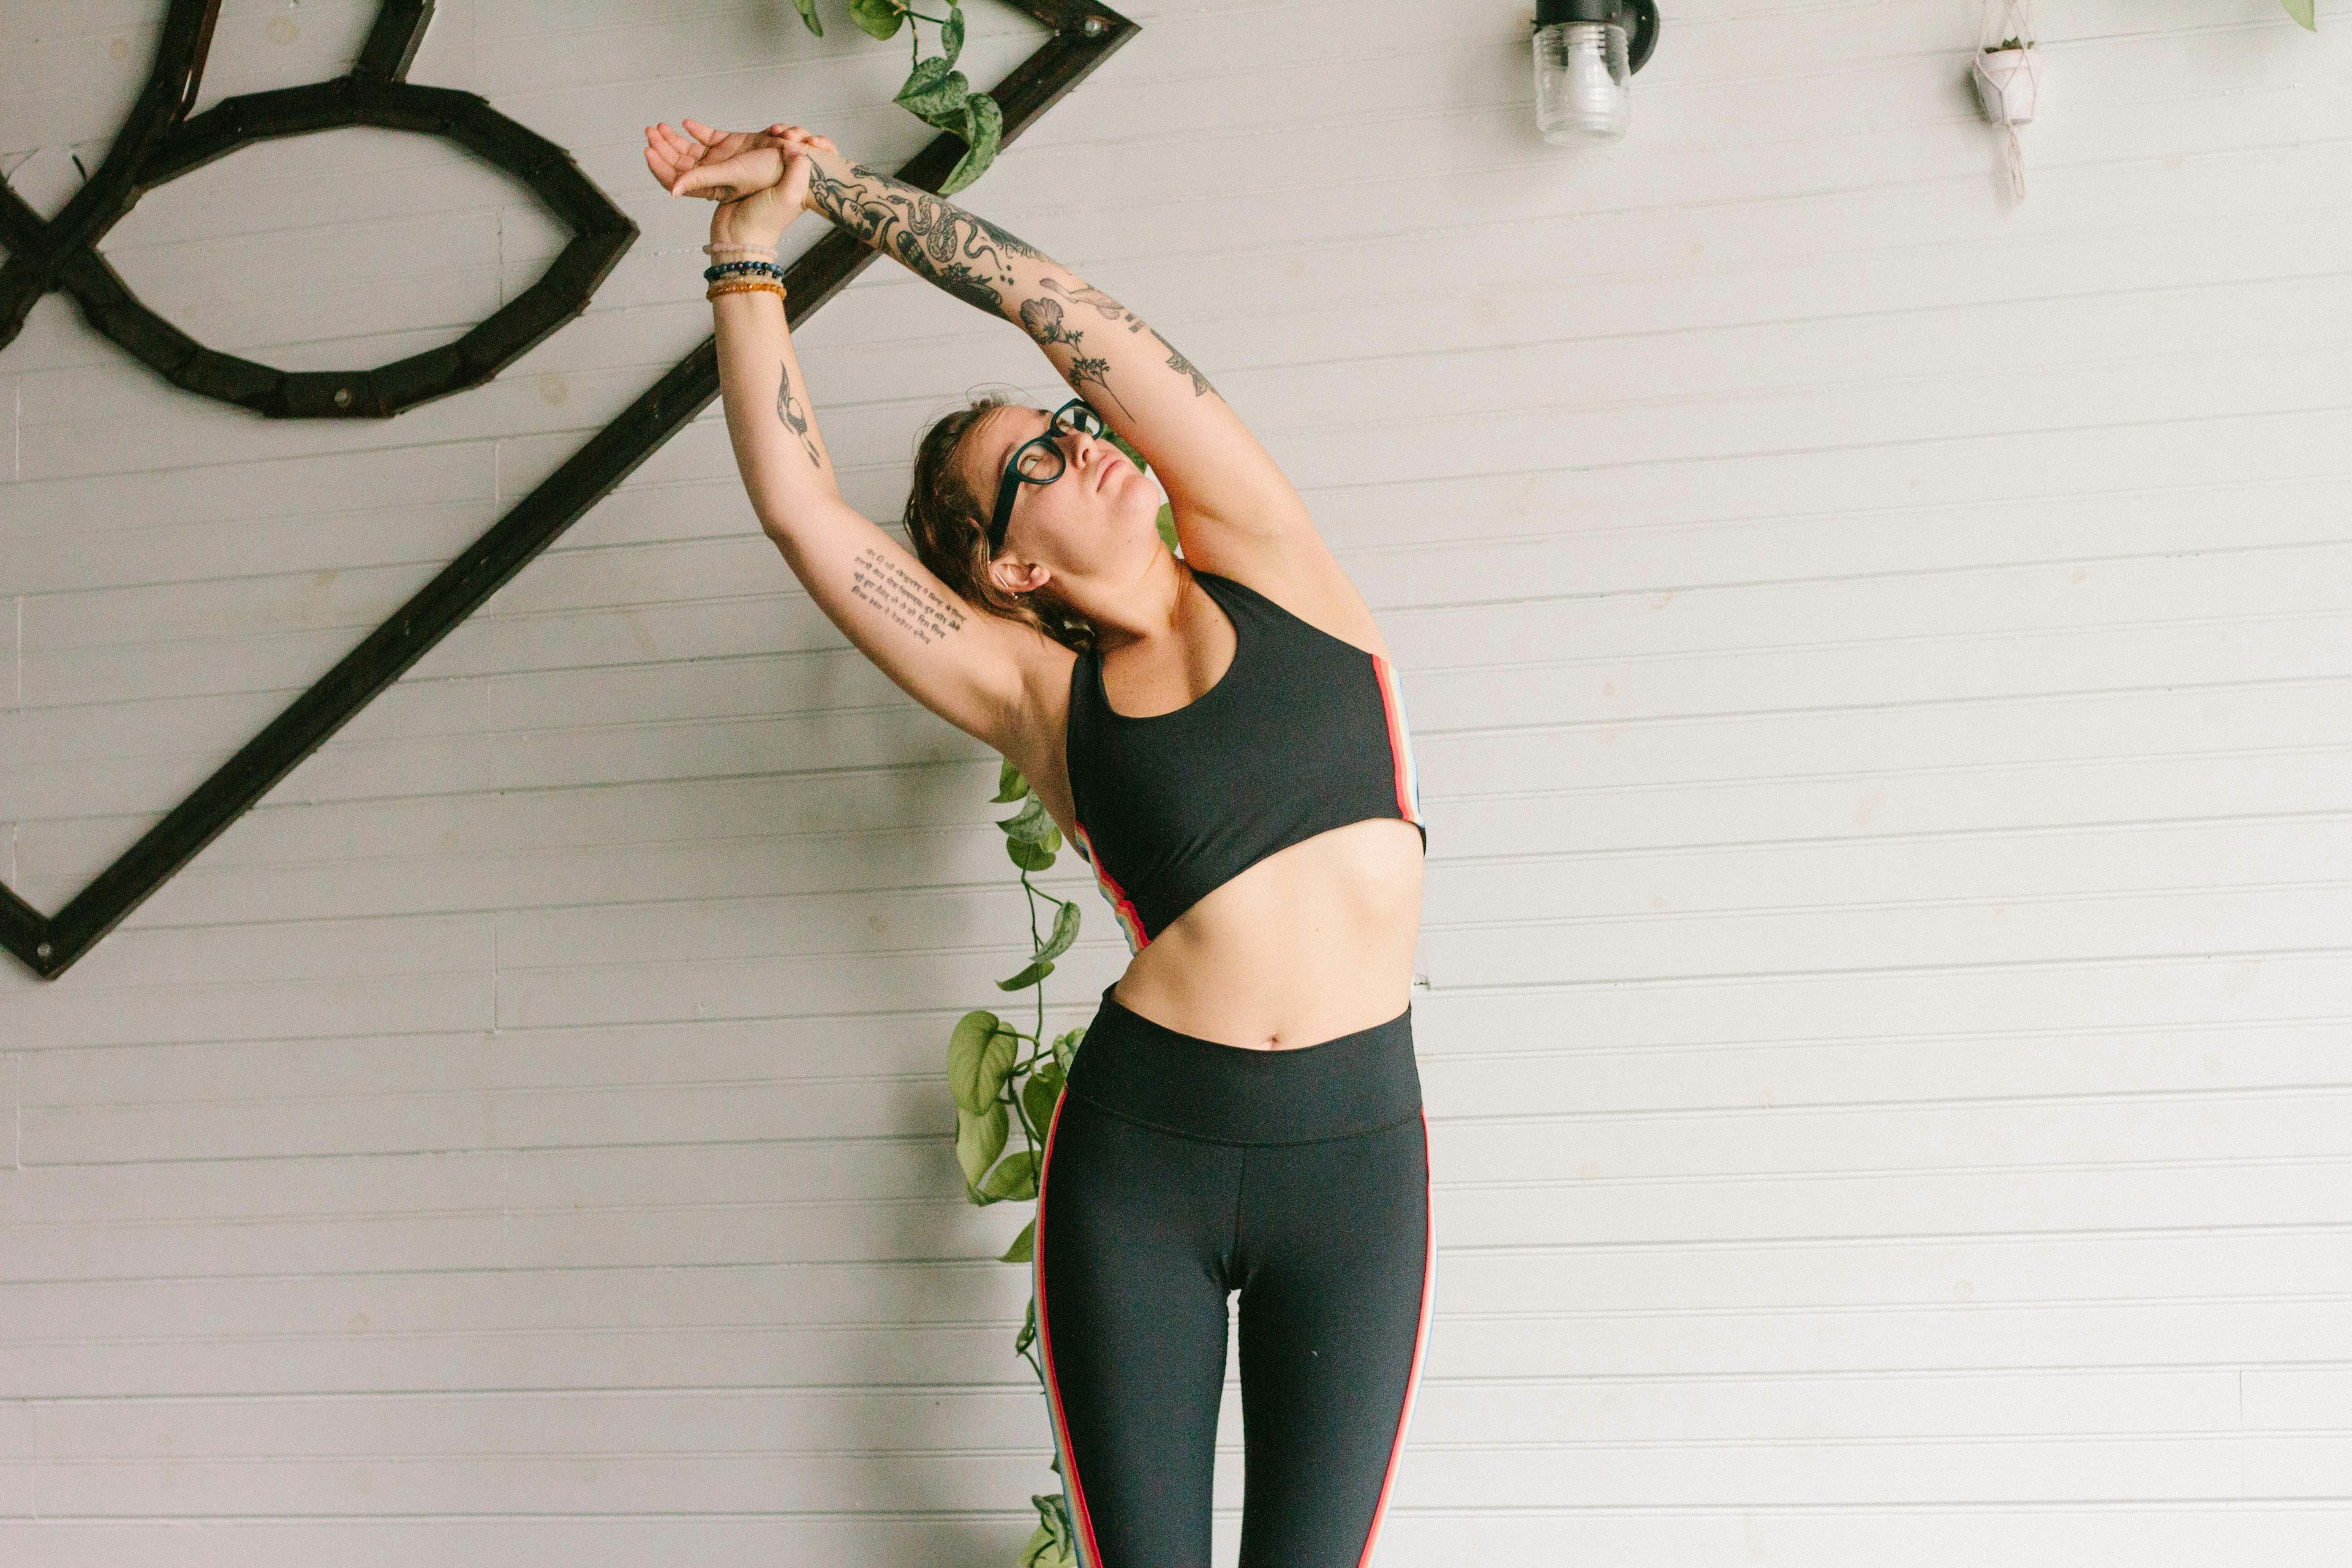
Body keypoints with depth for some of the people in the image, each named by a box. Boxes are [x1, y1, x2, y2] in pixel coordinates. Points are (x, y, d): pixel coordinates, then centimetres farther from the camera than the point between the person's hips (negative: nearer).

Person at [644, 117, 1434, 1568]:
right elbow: (801, 508, -2)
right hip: (1142, 1158, 0)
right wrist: (750, 244, -3)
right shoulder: (1041, 695, 3)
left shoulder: (1266, 570, 5)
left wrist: (835, 180, 0)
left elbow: (1071, 316, -1)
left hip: (1356, 1162, 0)